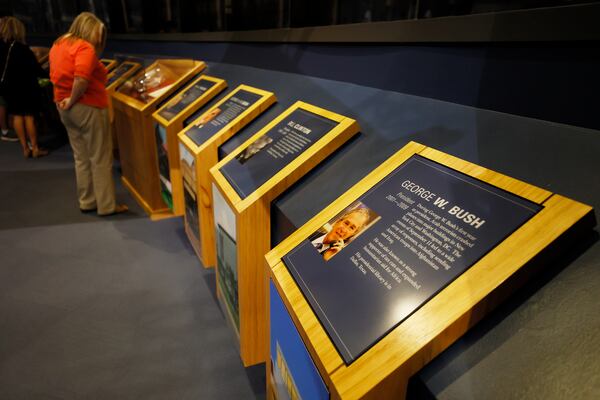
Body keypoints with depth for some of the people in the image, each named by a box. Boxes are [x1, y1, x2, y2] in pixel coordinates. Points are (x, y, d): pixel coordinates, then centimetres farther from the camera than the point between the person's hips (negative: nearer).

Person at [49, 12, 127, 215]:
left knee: (81, 158, 16)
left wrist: (65, 99, 8)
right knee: (101, 158, 1)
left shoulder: (58, 44, 13)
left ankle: (86, 202, 25)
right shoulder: (84, 47, -15)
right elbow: (82, 79, -30)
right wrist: (73, 100, -18)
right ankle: (107, 205, 8)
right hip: (88, 108, -9)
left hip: (64, 108, 9)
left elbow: (56, 76, 14)